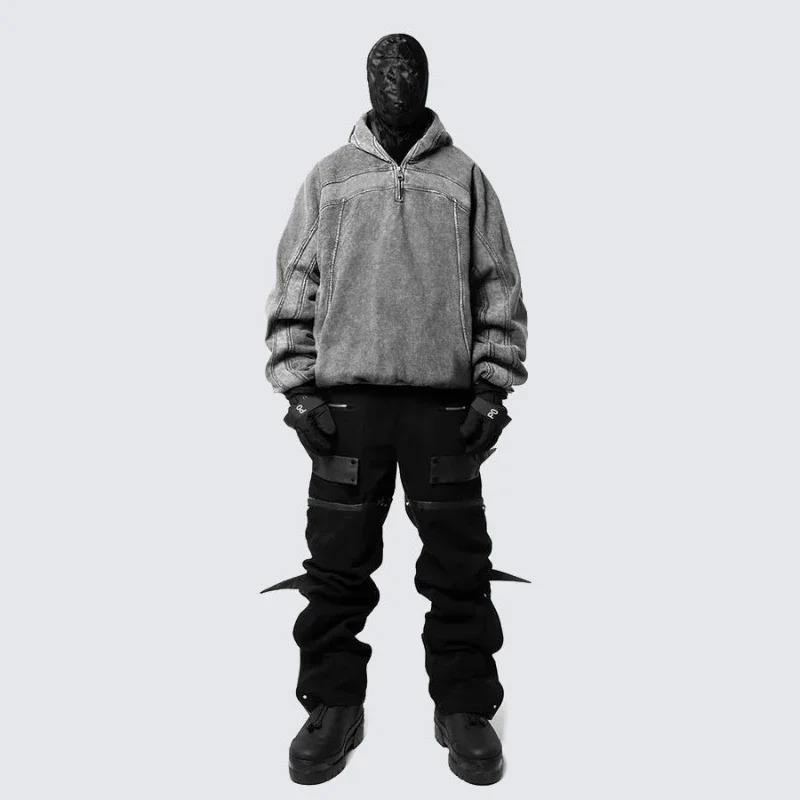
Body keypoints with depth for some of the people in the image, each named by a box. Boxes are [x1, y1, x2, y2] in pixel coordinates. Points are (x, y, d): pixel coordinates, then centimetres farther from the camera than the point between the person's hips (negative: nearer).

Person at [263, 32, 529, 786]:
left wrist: (491, 387, -1)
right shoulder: (329, 176, 14)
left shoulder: (465, 177, 13)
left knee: (459, 567, 5)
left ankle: (464, 710, 23)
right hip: (346, 401, 1)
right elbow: (294, 286, 9)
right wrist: (298, 387, -1)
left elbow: (499, 290, 9)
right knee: (337, 565, 5)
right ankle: (332, 708, 23)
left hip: (446, 405, 0)